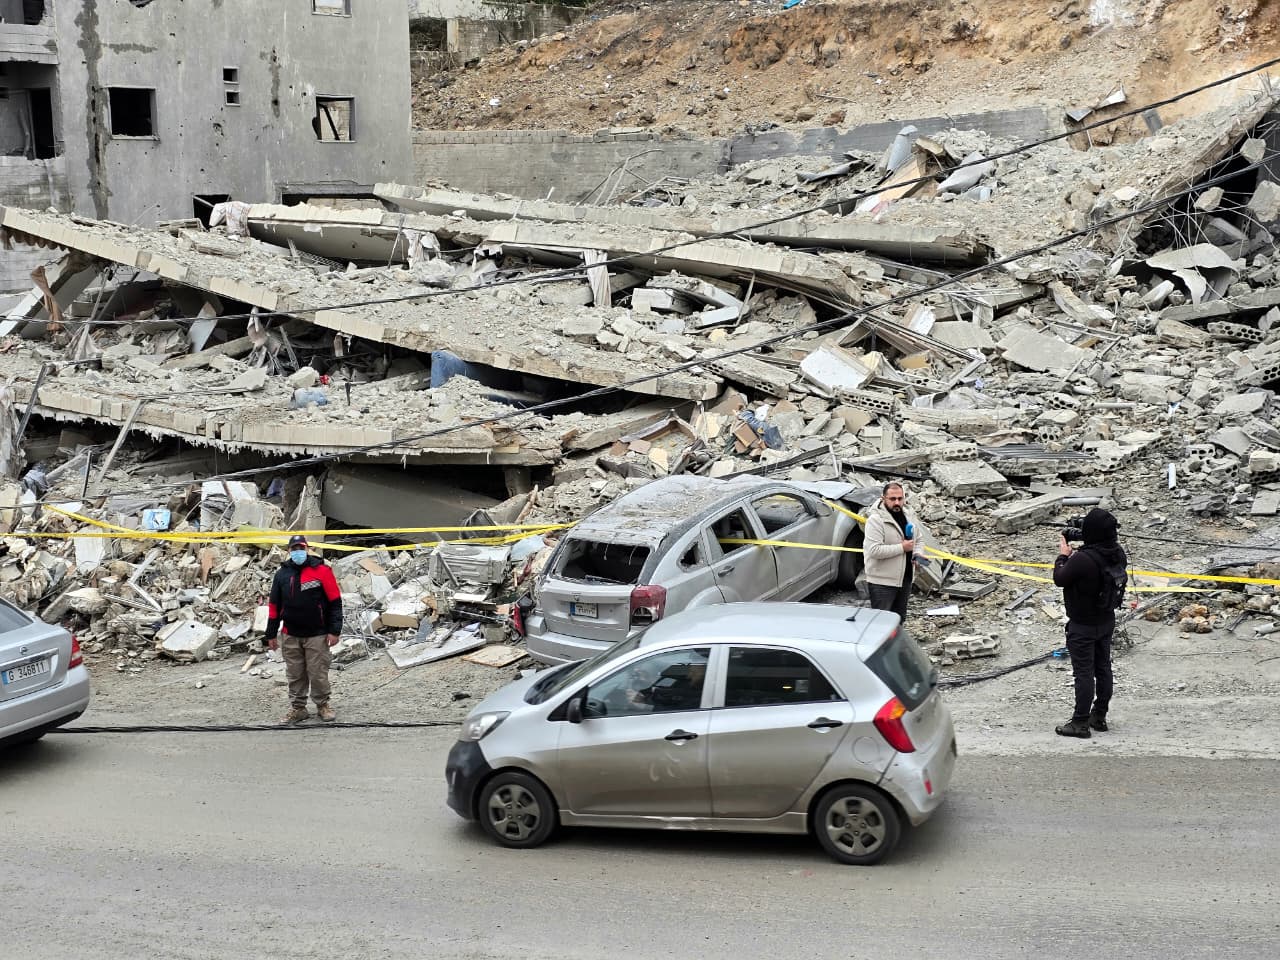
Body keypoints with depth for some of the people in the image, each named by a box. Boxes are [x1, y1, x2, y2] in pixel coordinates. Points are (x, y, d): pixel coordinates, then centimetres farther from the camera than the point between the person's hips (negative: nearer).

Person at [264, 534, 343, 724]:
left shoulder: (321, 571, -6)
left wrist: (334, 630, -9)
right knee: (295, 674, 8)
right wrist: (271, 633, 10)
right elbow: (274, 605, 12)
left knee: (318, 673, 1)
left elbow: (335, 602, -5)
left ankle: (322, 705, 16)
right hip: (291, 636, 3)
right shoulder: (282, 574, 6)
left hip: (317, 635, -3)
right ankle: (297, 707, 18)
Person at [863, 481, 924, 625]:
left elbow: (918, 540, 22)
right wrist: (902, 548, -21)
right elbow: (874, 550, -26)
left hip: (905, 579, 8)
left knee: (899, 620, 18)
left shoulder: (909, 516, 8)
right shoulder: (875, 519, -17)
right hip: (882, 582, -8)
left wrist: (917, 554, -1)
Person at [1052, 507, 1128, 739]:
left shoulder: (1082, 559, -31)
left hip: (1083, 626, -7)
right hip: (1107, 621, 7)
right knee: (1103, 668, 17)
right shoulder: (1118, 553, -7)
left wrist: (1063, 554, -1)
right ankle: (1099, 716, 29)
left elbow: (1060, 579, -16)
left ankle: (1080, 723, 7)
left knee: (1084, 672, 0)